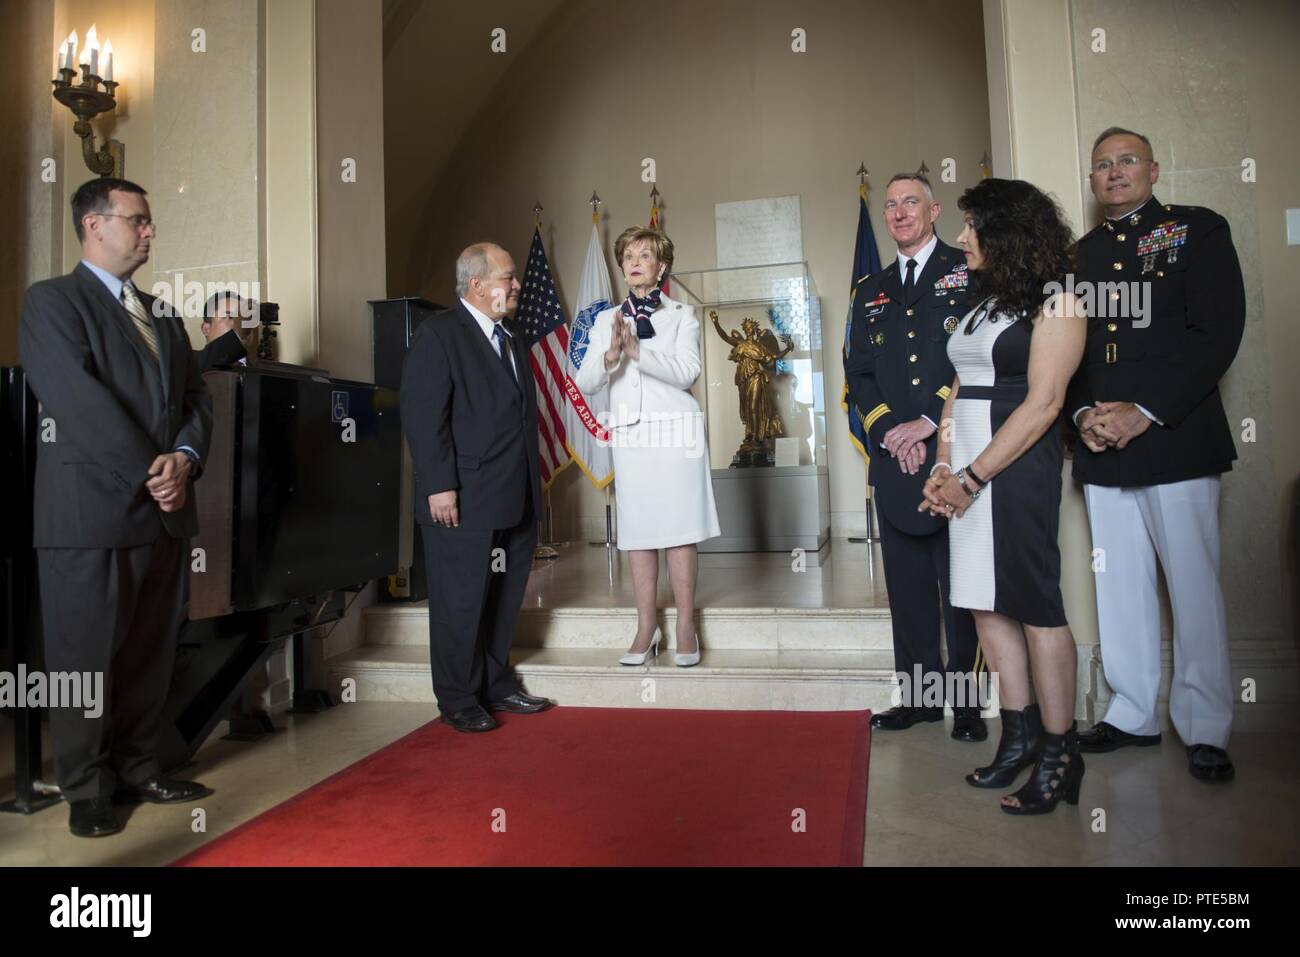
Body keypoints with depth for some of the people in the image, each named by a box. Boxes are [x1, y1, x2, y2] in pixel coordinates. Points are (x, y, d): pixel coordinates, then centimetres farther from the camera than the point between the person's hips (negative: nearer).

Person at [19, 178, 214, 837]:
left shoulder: (161, 313, 19)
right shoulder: (52, 301, -2)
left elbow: (196, 397, 12)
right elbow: (77, 399, -15)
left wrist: (184, 458, -7)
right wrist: (147, 473, -16)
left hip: (164, 512, 6)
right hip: (91, 512, -6)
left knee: (151, 653, 11)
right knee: (85, 658, 4)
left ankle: (137, 769, 24)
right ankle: (86, 790, 17)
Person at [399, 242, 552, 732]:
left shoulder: (509, 338, 17)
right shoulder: (437, 334, -8)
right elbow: (422, 416, -15)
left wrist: (531, 485, 15)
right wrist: (440, 486, -20)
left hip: (515, 499, 8)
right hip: (464, 500, -8)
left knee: (504, 598, 15)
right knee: (460, 601, 3)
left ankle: (496, 686, 30)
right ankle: (458, 701, 17)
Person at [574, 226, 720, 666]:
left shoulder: (682, 316, 7)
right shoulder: (607, 321, 14)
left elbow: (686, 371, -8)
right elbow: (585, 383, 3)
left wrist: (637, 351, -20)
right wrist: (611, 354, -17)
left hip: (675, 431, -2)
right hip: (629, 434, 3)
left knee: (680, 527, -3)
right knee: (638, 531, 3)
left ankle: (685, 626, 5)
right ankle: (646, 627, 10)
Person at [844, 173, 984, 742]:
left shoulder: (969, 272, 5)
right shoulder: (870, 290, 19)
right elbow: (858, 372, 12)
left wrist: (928, 424, -12)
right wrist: (890, 433, -3)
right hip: (896, 459, 4)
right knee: (908, 584, 8)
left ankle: (967, 700, 11)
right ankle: (918, 695, 18)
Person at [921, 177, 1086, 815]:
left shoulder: (1054, 302, -5)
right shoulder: (981, 301, 18)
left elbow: (1043, 403, -13)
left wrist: (972, 478, -15)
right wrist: (943, 465, 2)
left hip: (1018, 466, -7)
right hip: (967, 468, 8)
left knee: (1036, 602, -3)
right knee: (986, 601, 8)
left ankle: (1060, 751, 9)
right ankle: (1020, 735, 19)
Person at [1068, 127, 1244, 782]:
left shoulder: (1198, 230, 4)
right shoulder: (1080, 254, 17)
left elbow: (1218, 332, -6)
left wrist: (1145, 413, -14)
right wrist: (1084, 413, -4)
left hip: (1176, 440, -4)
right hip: (1102, 447, 4)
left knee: (1195, 588, -1)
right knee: (1120, 588, 9)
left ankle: (1204, 728, 12)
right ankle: (1134, 714, 21)